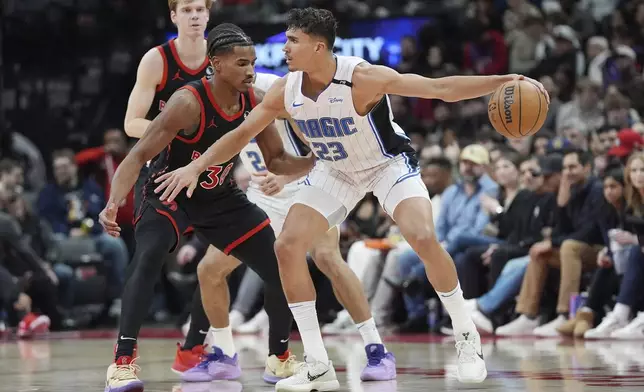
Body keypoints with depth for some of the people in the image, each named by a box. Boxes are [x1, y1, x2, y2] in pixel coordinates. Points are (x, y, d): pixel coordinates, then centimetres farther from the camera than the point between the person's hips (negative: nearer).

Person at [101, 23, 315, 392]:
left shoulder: (257, 102, -11)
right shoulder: (189, 102, -28)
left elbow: (277, 162, -1)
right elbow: (139, 156, -28)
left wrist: (314, 162, -21)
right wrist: (114, 203, -44)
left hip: (221, 198, 6)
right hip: (169, 194, -6)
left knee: (282, 269, 1)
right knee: (147, 259, -34)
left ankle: (279, 357, 23)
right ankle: (123, 361, -30)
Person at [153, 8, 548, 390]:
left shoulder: (363, 78, -32)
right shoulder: (286, 91, -17)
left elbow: (441, 88, -34)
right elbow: (242, 135, -2)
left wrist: (504, 81, -43)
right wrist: (196, 167, -10)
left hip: (389, 163, -5)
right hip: (336, 171, 5)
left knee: (424, 238, -27)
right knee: (287, 246, -10)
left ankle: (468, 339, -6)